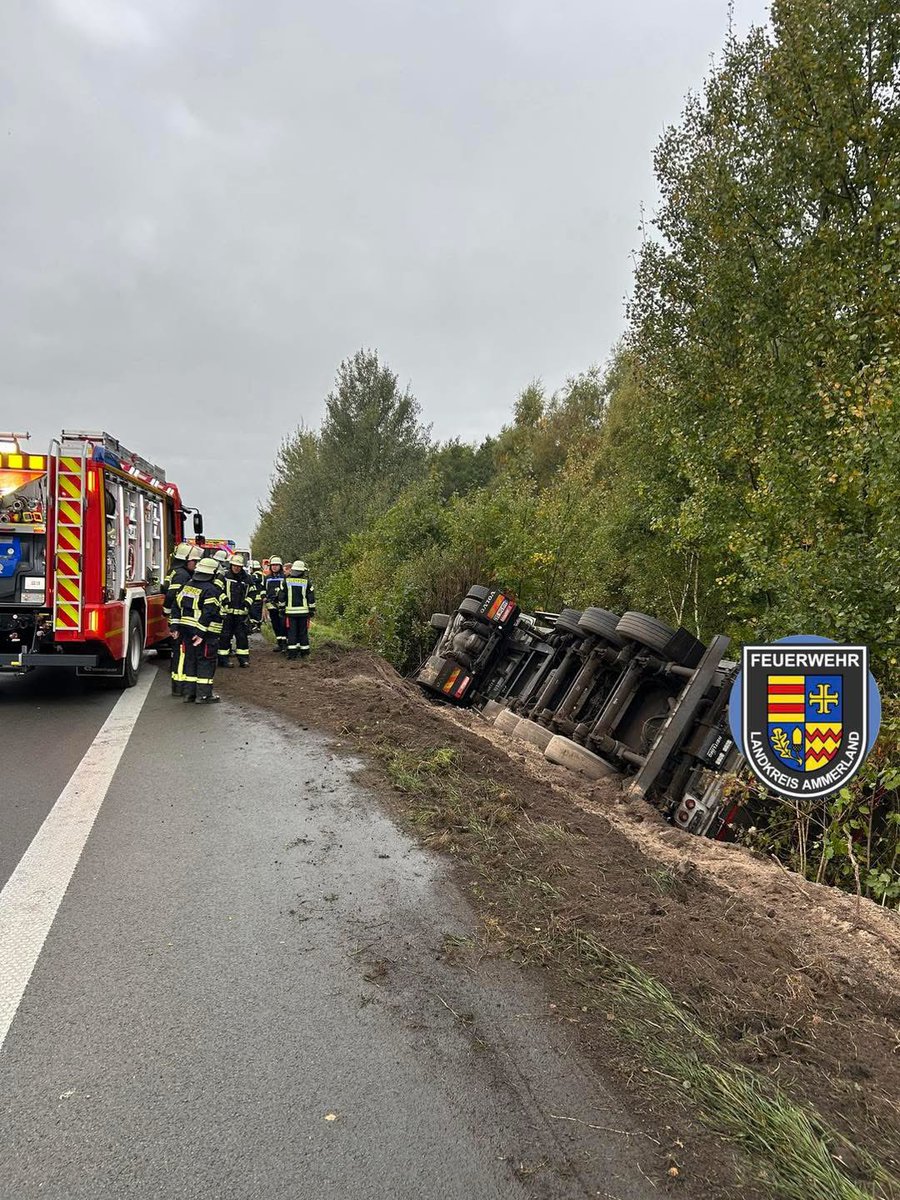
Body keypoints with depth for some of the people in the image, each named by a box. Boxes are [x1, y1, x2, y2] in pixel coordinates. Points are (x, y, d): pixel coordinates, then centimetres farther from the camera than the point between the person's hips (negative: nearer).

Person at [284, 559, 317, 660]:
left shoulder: (286, 582, 0)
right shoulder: (306, 582, -2)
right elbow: (311, 598, 0)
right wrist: (312, 610, 8)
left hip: (290, 611, 0)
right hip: (303, 611, 0)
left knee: (291, 633, 3)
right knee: (303, 632, 7)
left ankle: (292, 652, 0)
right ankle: (304, 652, 11)